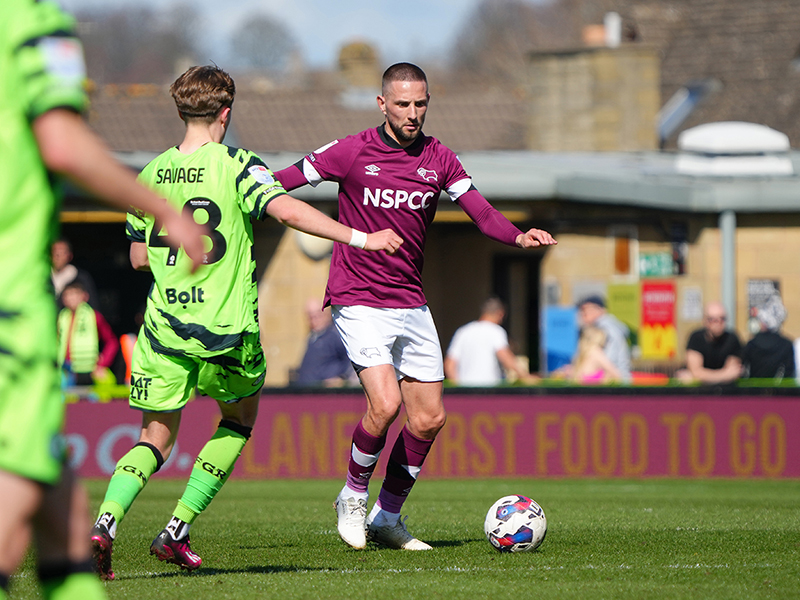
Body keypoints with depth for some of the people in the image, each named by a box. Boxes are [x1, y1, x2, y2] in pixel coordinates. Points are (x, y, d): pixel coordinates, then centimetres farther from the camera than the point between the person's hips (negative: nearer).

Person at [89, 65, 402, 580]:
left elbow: (139, 257, 13)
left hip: (164, 325, 3)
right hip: (228, 330, -3)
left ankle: (106, 522, -15)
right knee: (240, 417, 22)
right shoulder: (237, 166, -8)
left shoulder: (151, 175, 6)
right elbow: (287, 211, -23)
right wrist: (361, 238, -21)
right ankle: (178, 531, 13)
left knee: (157, 437, 11)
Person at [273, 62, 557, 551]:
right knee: (385, 405, -21)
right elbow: (277, 184, -1)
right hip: (359, 303, -5)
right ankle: (353, 497, 4)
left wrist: (519, 236, -21)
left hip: (412, 305, 5)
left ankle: (387, 517, 21)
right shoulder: (351, 152, -7)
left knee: (429, 418, 3)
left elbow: (482, 213, -2)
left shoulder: (438, 158, 4)